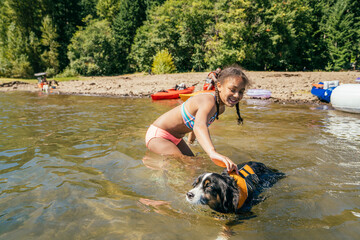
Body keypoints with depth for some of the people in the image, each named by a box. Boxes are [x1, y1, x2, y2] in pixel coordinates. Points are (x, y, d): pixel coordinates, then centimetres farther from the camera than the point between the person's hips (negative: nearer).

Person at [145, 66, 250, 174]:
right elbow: (199, 126, -57)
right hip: (158, 135, -9)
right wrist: (213, 153, -74)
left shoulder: (221, 108, -3)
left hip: (176, 138, 10)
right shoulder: (208, 102, -34)